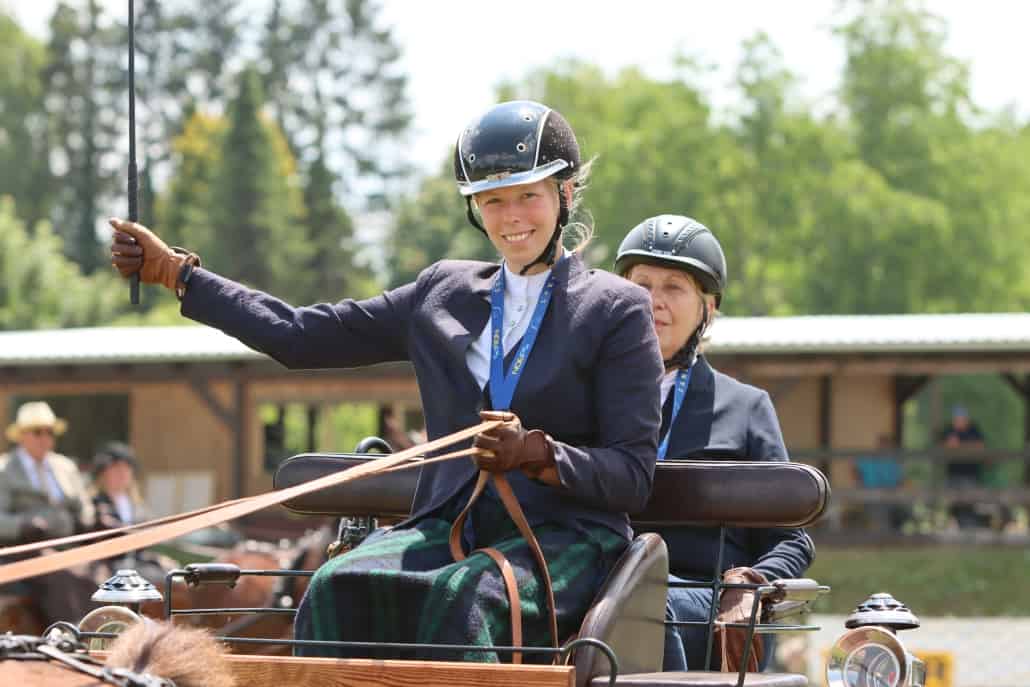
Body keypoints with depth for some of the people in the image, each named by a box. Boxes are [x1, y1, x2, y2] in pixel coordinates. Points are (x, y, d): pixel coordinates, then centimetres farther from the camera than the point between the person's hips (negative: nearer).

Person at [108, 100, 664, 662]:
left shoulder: (618, 311, 3)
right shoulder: (444, 294, 17)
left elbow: (633, 475, -2)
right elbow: (301, 336, 19)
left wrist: (538, 454, -21)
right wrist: (172, 271, 19)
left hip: (566, 537, -4)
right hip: (450, 527, 4)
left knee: (460, 598, -37)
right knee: (340, 588, -28)